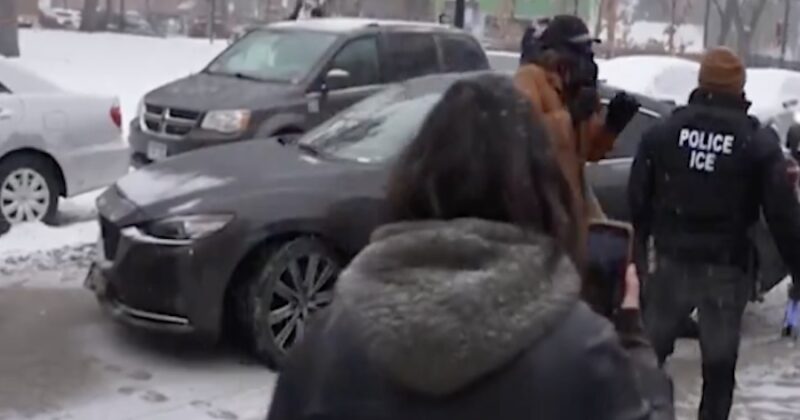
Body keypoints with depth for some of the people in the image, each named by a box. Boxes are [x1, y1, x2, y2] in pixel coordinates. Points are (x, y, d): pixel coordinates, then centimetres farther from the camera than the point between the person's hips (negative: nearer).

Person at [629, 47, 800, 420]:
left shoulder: (663, 131, 2)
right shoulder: (759, 143, -5)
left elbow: (637, 201, 5)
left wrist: (635, 254, 15)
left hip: (671, 260, 2)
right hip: (725, 268, -2)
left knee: (649, 349, 15)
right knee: (719, 364, 10)